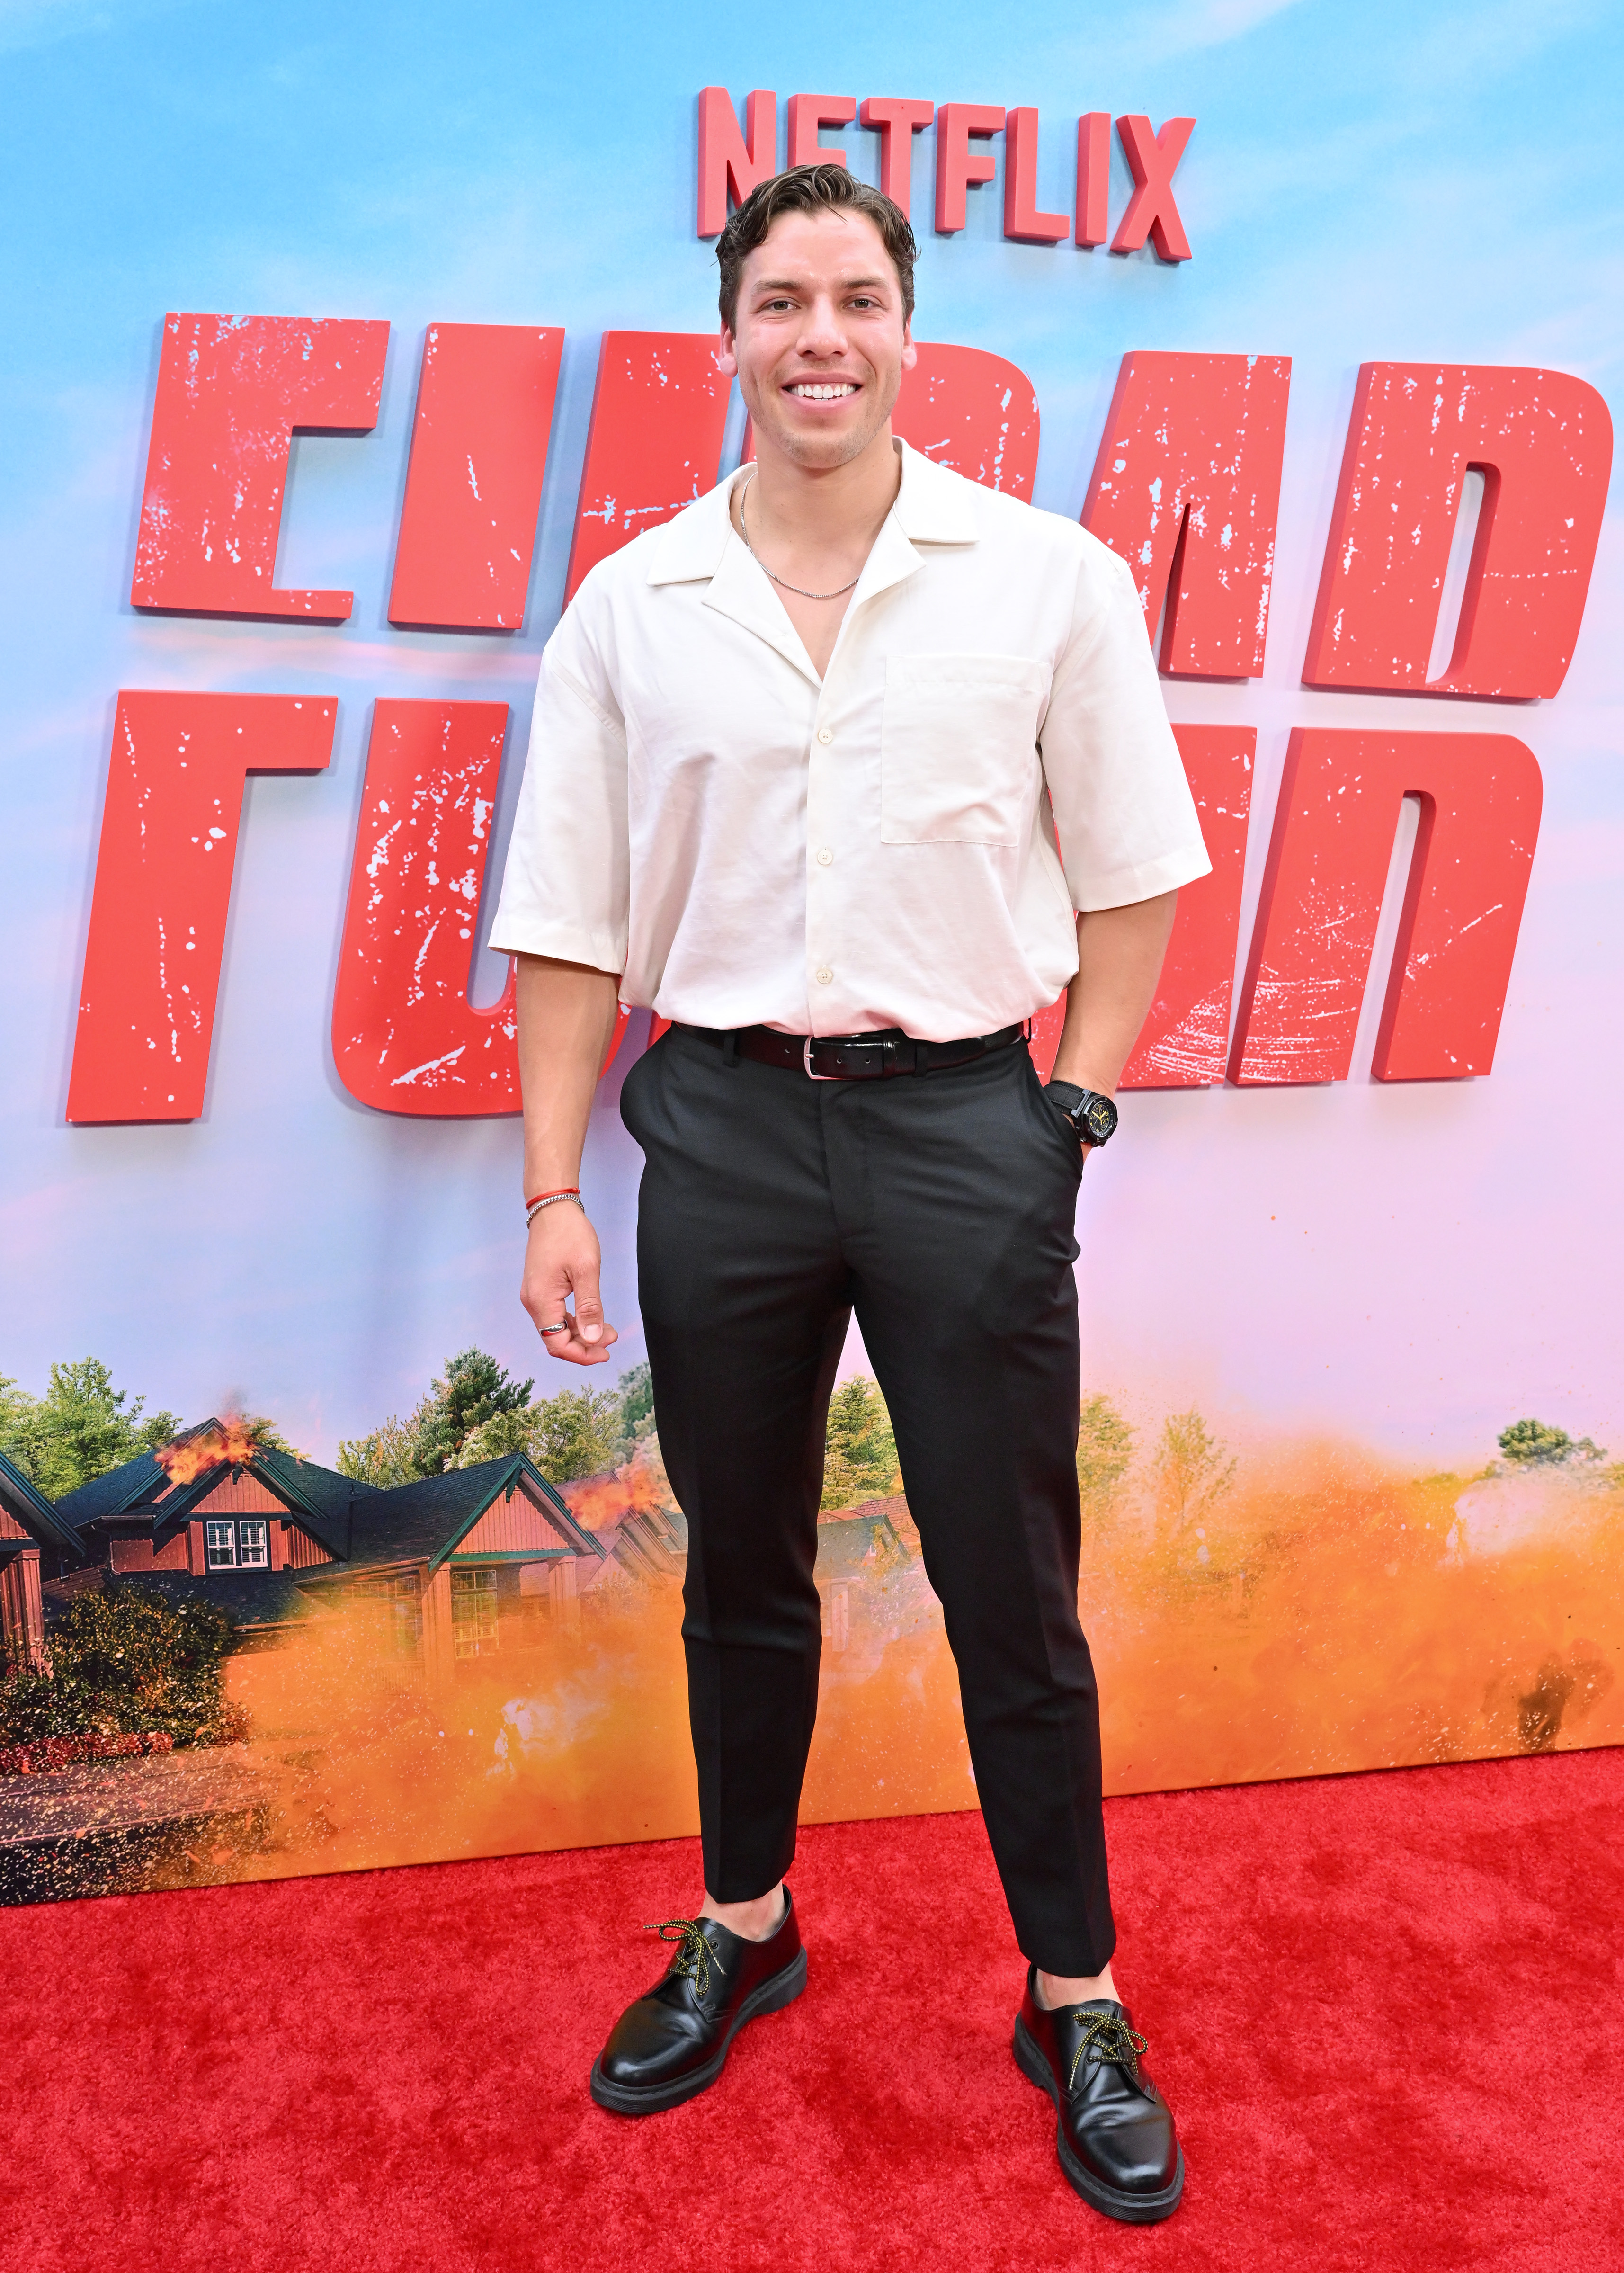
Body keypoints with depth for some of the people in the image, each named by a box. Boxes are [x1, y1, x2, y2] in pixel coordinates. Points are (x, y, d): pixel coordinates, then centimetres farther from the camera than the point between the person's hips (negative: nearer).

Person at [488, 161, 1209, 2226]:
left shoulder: (1049, 579, -1)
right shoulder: (631, 608, 3)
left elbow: (1130, 875, 4)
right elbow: (572, 925, 3)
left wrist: (1073, 1108, -2)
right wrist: (551, 1192, 0)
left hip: (964, 1120, -2)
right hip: (723, 1122, 2)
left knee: (1012, 1594, 5)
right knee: (741, 1575, 16)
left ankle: (1076, 2003, 23)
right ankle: (741, 1933, 36)